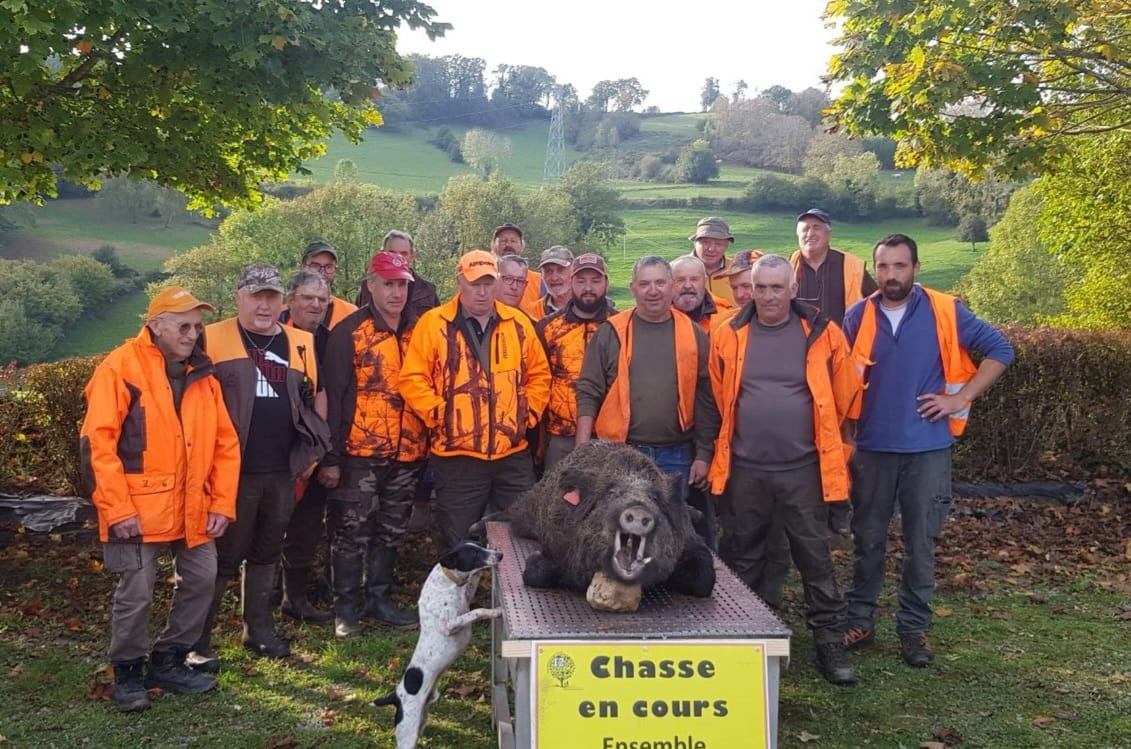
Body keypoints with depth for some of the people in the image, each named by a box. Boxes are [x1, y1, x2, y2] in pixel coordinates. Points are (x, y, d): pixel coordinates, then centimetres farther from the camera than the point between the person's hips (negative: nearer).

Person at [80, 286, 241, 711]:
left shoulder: (202, 374, 9)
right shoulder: (121, 367, -9)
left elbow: (226, 444, 10)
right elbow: (97, 443, -13)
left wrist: (222, 504, 3)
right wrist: (116, 510, -16)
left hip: (193, 510, 6)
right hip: (138, 511, -6)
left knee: (201, 581, 10)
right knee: (136, 593, 0)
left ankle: (168, 663, 28)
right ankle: (127, 674, 21)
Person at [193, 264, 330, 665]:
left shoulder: (301, 343, 11)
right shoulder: (214, 339, -3)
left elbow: (312, 401, 18)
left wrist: (309, 453, 13)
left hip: (283, 472, 5)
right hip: (233, 471, -4)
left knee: (266, 553, 15)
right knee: (223, 556, 1)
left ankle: (258, 628, 28)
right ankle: (198, 639, 11)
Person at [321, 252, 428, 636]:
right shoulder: (349, 333, -7)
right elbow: (334, 396, -9)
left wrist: (428, 445, 10)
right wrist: (331, 457, -13)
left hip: (407, 453, 5)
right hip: (360, 454, -5)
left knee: (390, 532, 15)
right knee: (352, 533, 2)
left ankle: (380, 599, 28)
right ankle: (346, 608, 14)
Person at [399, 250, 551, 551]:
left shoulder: (518, 322, 7)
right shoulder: (433, 323, -3)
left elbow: (539, 373, 15)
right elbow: (412, 380, -5)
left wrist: (529, 412, 4)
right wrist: (440, 415, -11)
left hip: (513, 453, 3)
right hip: (457, 457, -3)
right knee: (458, 545, 6)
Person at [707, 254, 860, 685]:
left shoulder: (822, 335, -3)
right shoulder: (728, 336, 1)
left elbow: (844, 395, 9)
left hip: (803, 469, -1)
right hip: (744, 469, 2)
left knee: (815, 558, 5)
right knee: (741, 559, 12)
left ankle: (830, 642, 17)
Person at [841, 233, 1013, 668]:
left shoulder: (946, 312, -4)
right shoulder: (859, 316, 1)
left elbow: (1000, 350, 1)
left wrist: (961, 398, -7)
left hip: (928, 448, -1)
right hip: (873, 447, 1)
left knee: (920, 542, 7)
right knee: (868, 540, 10)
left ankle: (914, 629, 19)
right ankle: (860, 620, 23)